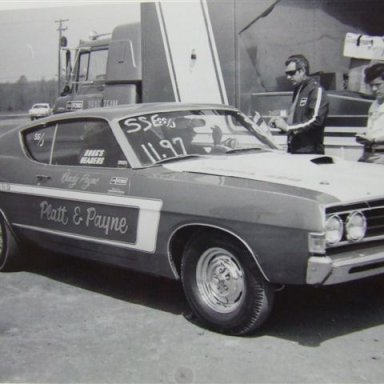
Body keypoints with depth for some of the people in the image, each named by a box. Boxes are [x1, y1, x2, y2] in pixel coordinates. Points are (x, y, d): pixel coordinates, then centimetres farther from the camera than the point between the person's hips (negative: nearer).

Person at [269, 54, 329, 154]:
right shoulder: (298, 90, 18)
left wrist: (287, 127, -15)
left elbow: (315, 120, -18)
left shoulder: (316, 90, -8)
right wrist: (282, 123, 5)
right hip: (294, 150, 7)